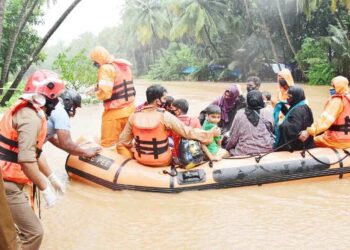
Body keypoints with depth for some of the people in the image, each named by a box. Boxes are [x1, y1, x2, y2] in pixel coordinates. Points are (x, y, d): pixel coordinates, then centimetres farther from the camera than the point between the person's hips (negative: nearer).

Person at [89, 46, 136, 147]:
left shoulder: (106, 68, -13)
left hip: (115, 112, -8)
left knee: (107, 144, 0)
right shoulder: (124, 66, 14)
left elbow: (105, 93, -21)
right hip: (130, 109, 8)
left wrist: (96, 90, -2)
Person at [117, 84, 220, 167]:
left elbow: (124, 141, -5)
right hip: (162, 162, -3)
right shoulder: (165, 116, -19)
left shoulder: (134, 116, -10)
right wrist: (210, 133, -4)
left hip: (140, 160, 3)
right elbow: (187, 132, -14)